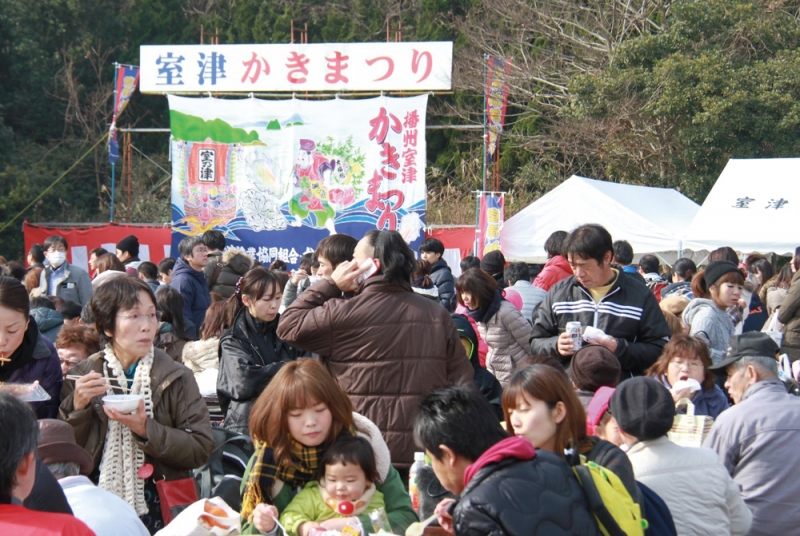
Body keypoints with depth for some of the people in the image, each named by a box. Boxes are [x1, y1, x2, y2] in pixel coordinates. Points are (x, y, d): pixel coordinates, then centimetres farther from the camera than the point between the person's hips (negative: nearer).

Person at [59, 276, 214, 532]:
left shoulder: (175, 378, -2)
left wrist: (146, 430, -17)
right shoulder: (83, 377, 4)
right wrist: (77, 405, -10)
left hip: (160, 509, -1)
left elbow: (201, 450, -7)